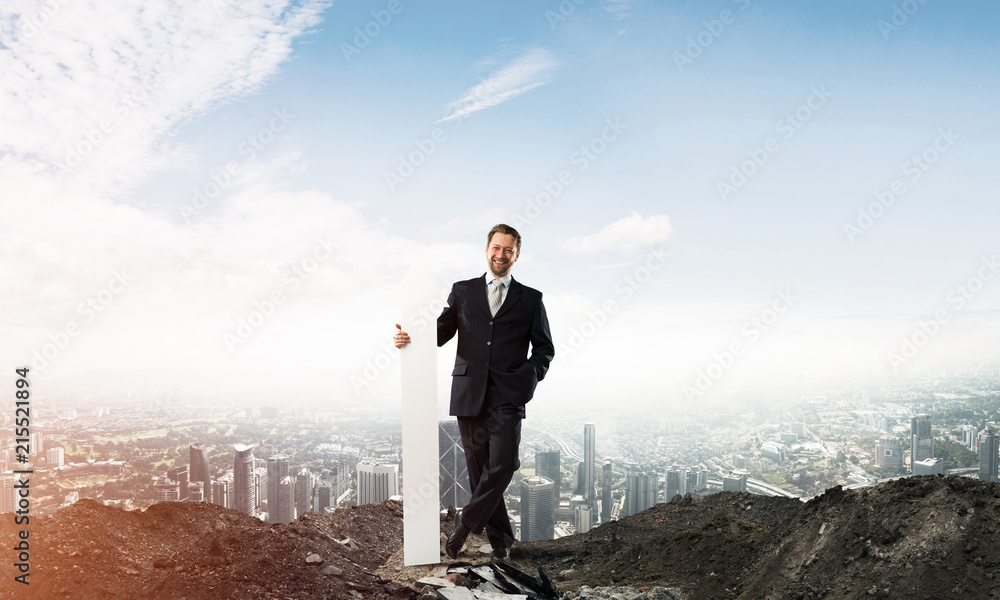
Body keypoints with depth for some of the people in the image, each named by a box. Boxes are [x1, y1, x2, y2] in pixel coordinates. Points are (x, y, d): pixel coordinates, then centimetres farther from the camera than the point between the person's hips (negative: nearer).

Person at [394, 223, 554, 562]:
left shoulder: (530, 299, 11)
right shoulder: (463, 292, 13)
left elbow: (544, 347, 12)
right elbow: (440, 332, 7)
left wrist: (529, 377, -5)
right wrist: (410, 337, -12)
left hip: (507, 395, -1)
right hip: (469, 394, 1)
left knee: (501, 466, -14)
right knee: (479, 469, 5)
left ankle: (466, 524, 6)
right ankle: (500, 540, 19)